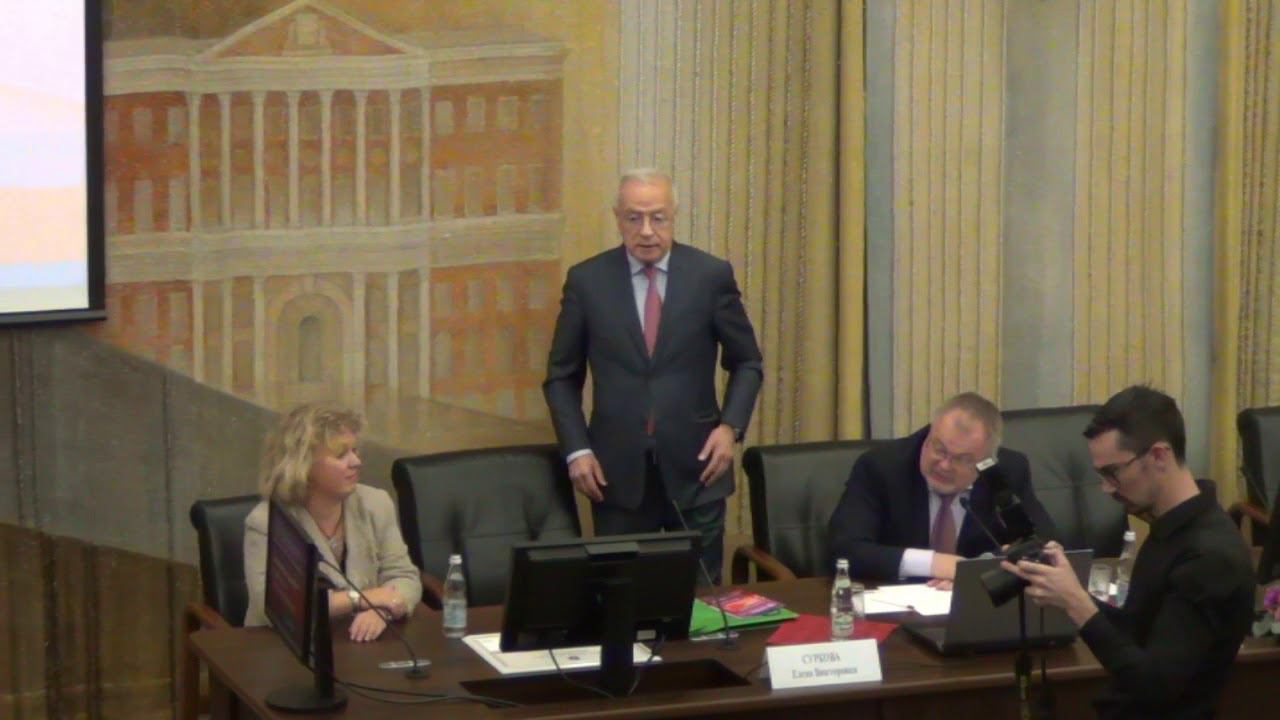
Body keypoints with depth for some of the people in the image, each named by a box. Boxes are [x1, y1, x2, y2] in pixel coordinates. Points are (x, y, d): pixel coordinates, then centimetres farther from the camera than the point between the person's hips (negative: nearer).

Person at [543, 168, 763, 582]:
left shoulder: (711, 276, 0)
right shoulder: (586, 281, 1)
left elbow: (747, 363, 9)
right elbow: (562, 376, 7)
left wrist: (731, 426, -6)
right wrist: (576, 449, -4)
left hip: (695, 468, 0)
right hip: (617, 472, 0)